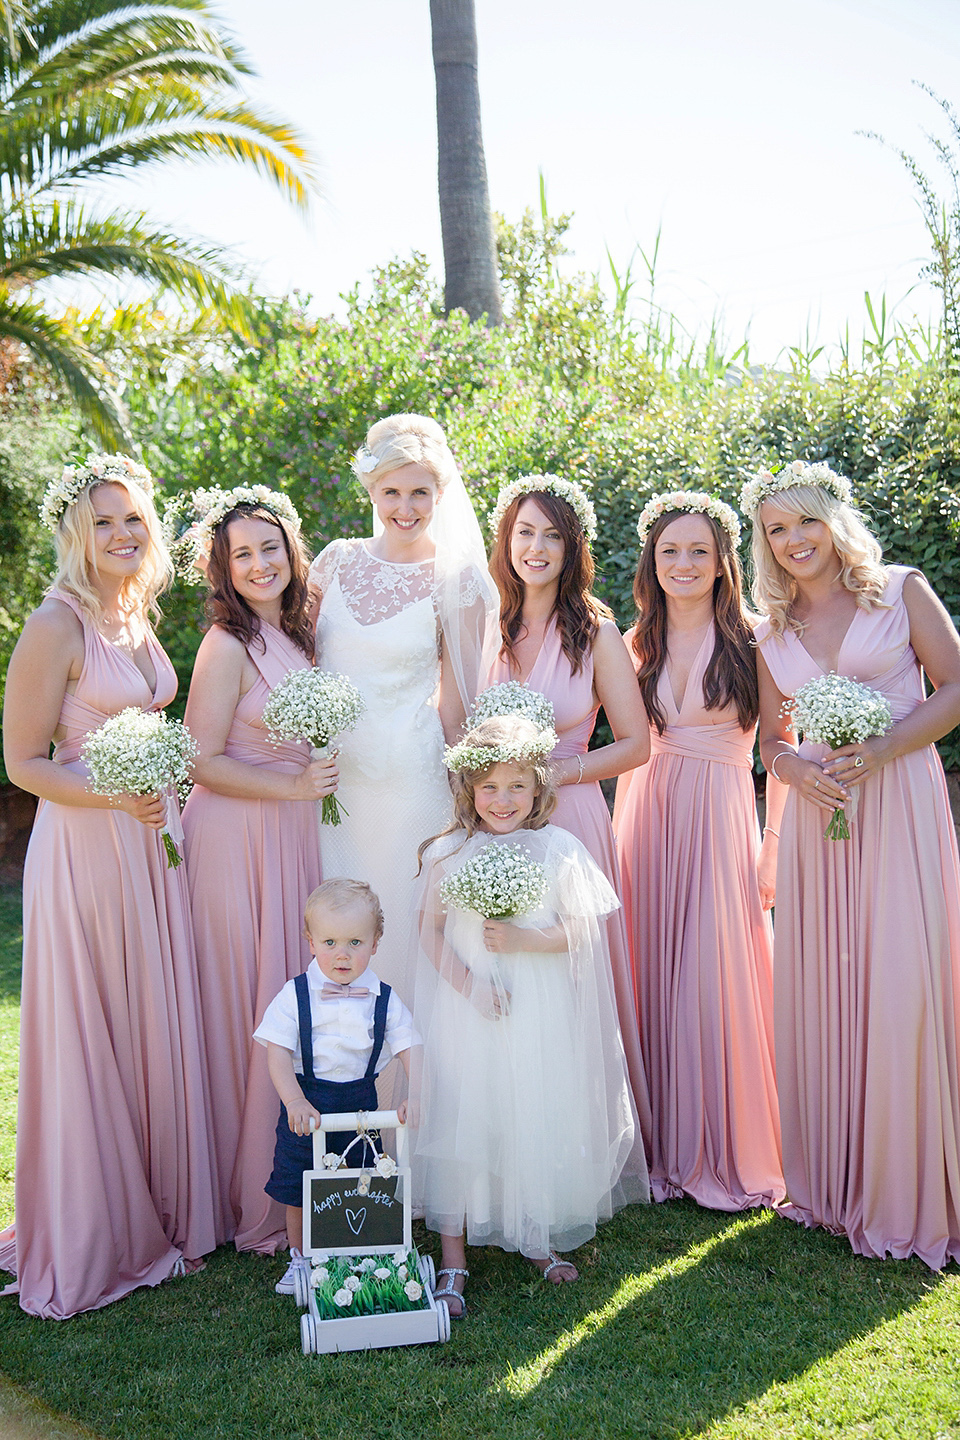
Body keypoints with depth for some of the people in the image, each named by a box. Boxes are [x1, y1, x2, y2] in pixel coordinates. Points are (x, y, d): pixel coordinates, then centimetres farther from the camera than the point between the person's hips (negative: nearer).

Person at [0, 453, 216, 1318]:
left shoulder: (138, 617, 11)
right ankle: (94, 1237, 22)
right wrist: (118, 797, -24)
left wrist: (168, 797, 11)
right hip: (85, 848, -7)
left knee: (159, 1027, 15)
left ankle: (161, 1209, 32)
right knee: (92, 1038, 4)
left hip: (154, 841, 7)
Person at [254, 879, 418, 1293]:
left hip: (361, 1104, 1)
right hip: (305, 1105, -1)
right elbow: (277, 1053, -15)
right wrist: (294, 1102, -28)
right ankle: (300, 1259, 35)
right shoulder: (295, 995, -11)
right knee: (298, 1191, 12)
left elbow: (409, 1049, -7)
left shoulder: (384, 1000, -6)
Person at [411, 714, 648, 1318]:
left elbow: (581, 930, -4)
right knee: (460, 1121, 3)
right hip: (466, 1011, 0)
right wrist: (467, 983, -13)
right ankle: (453, 1257, 16)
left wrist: (522, 940, -19)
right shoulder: (447, 854, -2)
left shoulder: (559, 849, -4)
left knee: (538, 1121, 10)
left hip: (540, 1015, 0)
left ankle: (539, 1237, 33)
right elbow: (431, 931, 0)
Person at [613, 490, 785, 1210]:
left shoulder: (750, 643, -1)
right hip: (646, 818, 4)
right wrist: (622, 838, 10)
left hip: (721, 821, -3)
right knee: (652, 979, 5)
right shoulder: (637, 644, 11)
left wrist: (774, 849, -7)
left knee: (718, 981, -3)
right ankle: (664, 1148, 20)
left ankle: (727, 1152, 15)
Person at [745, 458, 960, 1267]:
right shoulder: (772, 633, 12)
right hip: (818, 813, 4)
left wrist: (880, 751, -14)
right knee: (819, 988, 4)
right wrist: (798, 768, -8)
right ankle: (832, 1179, 19)